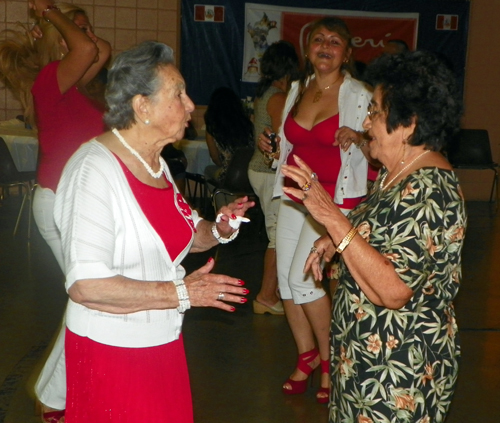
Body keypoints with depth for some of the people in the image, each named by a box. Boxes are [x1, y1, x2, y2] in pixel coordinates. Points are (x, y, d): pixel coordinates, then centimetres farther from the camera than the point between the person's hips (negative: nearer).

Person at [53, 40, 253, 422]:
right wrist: (181, 293, -24)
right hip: (112, 351, -8)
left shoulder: (155, 162, 8)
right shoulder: (96, 169, -21)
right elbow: (85, 285, -28)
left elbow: (178, 234, 17)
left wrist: (218, 229, -4)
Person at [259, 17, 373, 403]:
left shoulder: (359, 96, -8)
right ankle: (306, 357, 26)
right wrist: (272, 147, 2)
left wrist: (358, 138, -28)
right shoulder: (298, 89, 10)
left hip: (335, 197, -6)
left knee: (302, 278, -14)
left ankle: (329, 360, 9)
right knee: (286, 278, 6)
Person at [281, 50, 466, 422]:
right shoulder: (397, 172, 4)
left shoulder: (429, 190, -25)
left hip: (398, 366, -9)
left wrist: (332, 217, -34)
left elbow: (393, 290, -32)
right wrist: (336, 240, 2)